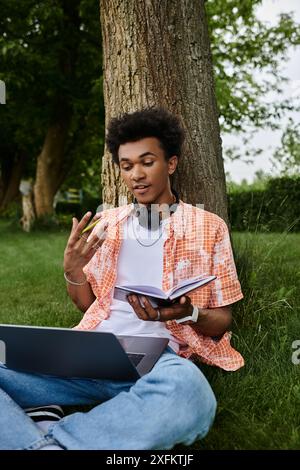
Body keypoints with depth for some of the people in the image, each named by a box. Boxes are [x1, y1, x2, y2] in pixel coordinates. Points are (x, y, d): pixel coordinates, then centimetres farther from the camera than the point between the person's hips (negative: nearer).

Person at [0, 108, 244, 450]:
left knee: (186, 390, -39)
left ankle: (50, 438, -23)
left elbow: (221, 322, 8)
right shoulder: (106, 223, 15)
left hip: (159, 357, -2)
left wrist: (188, 314, -15)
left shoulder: (208, 227, 6)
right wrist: (73, 268, -3)